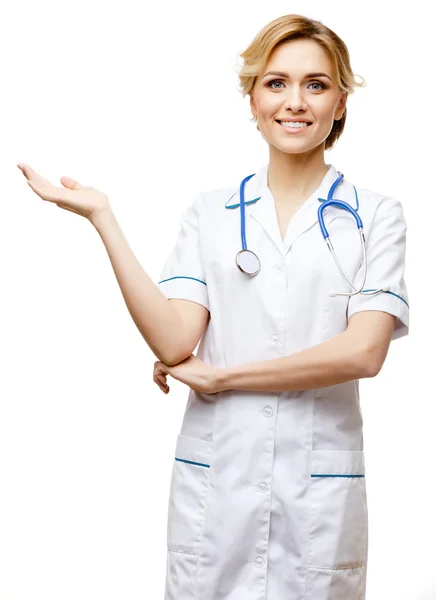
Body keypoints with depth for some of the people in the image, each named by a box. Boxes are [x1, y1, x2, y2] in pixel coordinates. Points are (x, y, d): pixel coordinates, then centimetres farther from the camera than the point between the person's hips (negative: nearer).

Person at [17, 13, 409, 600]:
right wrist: (102, 217, -11)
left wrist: (219, 376, -9)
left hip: (322, 485, -1)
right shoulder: (210, 212, 5)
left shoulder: (375, 214, 1)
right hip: (213, 478, 1)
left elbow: (363, 351, -12)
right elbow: (174, 340, -7)